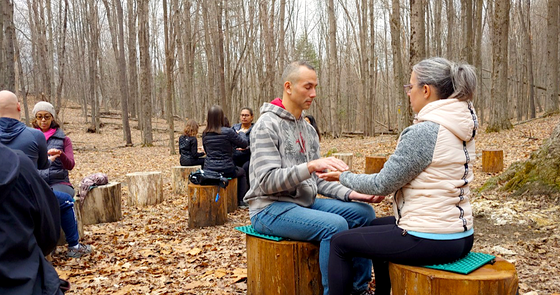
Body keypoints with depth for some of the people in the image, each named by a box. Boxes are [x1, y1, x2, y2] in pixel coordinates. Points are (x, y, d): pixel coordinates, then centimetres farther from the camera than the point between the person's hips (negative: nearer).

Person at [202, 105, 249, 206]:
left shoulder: (205, 134, -1)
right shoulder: (228, 132, -16)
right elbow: (244, 144, -5)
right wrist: (241, 133, 16)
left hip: (208, 171, 5)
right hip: (226, 171, -5)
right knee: (241, 172, 28)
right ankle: (241, 200, 26)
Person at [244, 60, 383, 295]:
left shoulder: (308, 130, 12)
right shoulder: (267, 126, -12)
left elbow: (318, 179, 11)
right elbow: (267, 181, -21)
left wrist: (352, 193, -4)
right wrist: (310, 166, -33)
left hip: (305, 203, 8)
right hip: (270, 209, -8)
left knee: (364, 212, -4)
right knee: (335, 225, -29)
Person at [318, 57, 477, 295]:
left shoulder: (422, 132, -22)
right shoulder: (462, 127, 5)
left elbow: (382, 185, -15)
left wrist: (344, 177, -1)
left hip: (429, 240, -9)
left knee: (339, 242, 6)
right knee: (375, 227, 31)